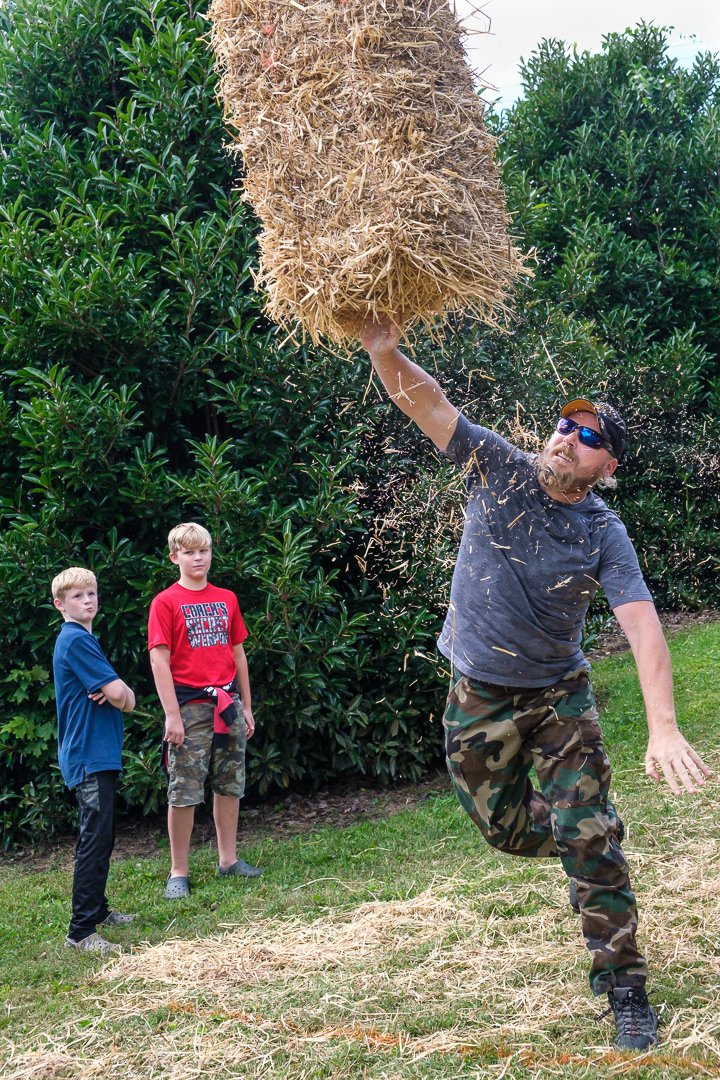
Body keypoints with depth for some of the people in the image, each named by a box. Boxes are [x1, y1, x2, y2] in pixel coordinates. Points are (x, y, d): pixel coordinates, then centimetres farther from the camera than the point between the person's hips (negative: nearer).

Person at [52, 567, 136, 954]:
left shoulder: (84, 639, 16)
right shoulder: (75, 640, -14)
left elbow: (124, 697, 13)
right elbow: (118, 693, -21)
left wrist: (116, 694, -9)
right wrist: (119, 694, 2)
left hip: (100, 753, 10)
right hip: (89, 753, -10)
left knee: (102, 838, 17)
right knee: (94, 839, -11)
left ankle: (97, 910, 28)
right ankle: (80, 931, -9)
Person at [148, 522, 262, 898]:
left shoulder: (226, 599, 10)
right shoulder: (166, 602, -5)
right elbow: (159, 659, -9)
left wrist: (246, 707, 14)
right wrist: (172, 714, -15)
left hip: (227, 703, 5)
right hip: (190, 705, -5)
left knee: (230, 784, 11)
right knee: (184, 791, -2)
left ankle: (228, 860, 23)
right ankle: (178, 873, 6)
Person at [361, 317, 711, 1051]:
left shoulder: (603, 534, -15)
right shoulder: (498, 469, -9)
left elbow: (642, 626, -24)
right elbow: (428, 404, -18)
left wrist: (663, 728, -37)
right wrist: (386, 355, -40)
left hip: (558, 694, -2)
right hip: (478, 698, 2)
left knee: (589, 835, -10)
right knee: (505, 827, 10)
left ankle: (624, 988, 0)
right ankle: (585, 856, 45)